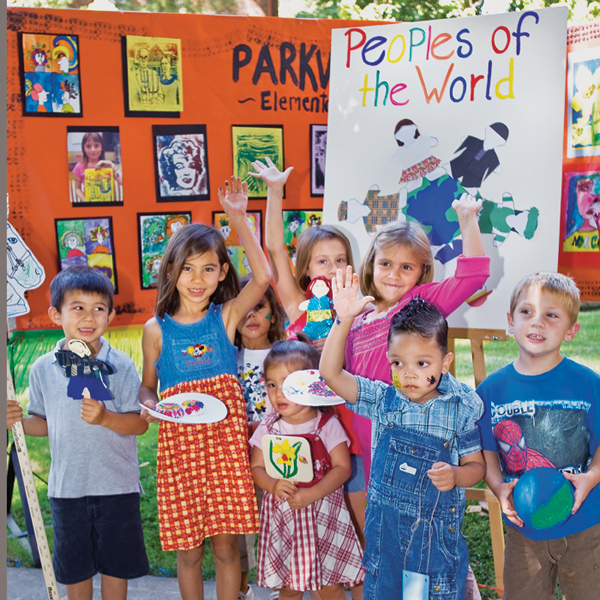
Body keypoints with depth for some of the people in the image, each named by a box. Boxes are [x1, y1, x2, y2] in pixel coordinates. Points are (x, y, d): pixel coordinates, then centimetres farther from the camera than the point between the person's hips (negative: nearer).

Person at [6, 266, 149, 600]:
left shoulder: (120, 366, -10)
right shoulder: (43, 369, -2)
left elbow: (140, 423, -11)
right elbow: (45, 423, 8)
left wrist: (105, 417, -28)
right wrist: (19, 421, -11)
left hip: (116, 487, -2)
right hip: (67, 487, 2)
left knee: (115, 564, 11)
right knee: (75, 569, 14)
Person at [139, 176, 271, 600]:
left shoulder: (226, 316, 0)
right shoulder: (157, 329, 2)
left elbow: (262, 277, -15)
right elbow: (148, 385, 12)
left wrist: (239, 219, -17)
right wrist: (149, 405, -11)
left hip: (226, 442, 0)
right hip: (180, 446, 1)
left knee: (226, 546, 8)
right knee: (189, 550, 10)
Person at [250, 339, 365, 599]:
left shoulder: (327, 425, -7)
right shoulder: (268, 428, 2)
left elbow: (342, 468, -10)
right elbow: (256, 467, 3)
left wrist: (311, 494, -20)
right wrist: (273, 485, -18)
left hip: (323, 513, -2)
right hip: (281, 516, 2)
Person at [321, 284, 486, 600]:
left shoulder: (461, 410, -8)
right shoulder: (383, 400, -5)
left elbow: (476, 465, 1)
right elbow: (331, 372, -15)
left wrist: (455, 474, -22)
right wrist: (344, 319, -26)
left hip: (439, 531, -1)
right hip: (386, 527, 2)